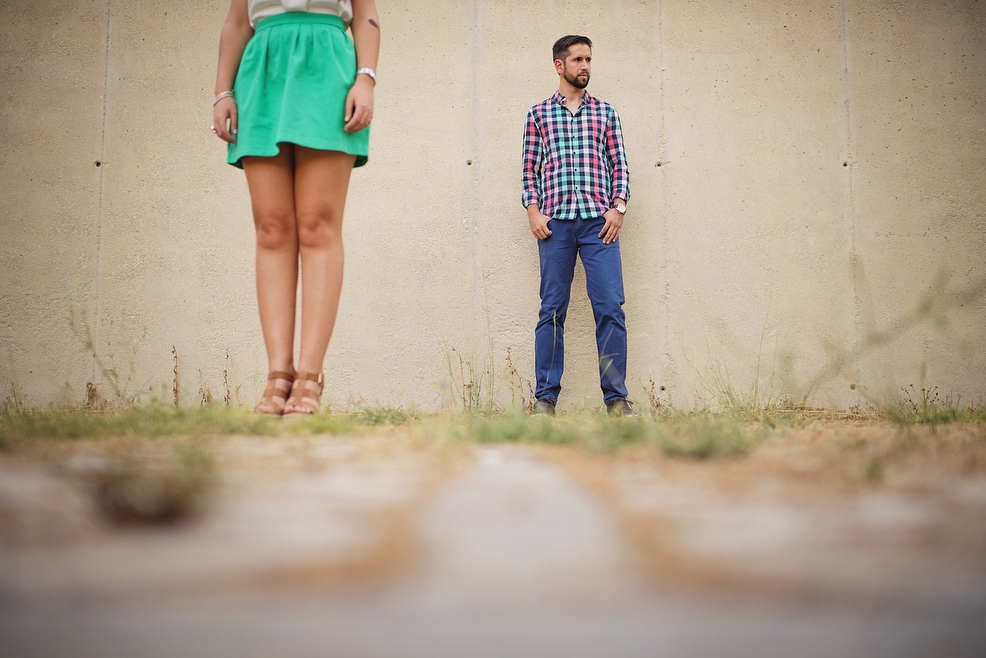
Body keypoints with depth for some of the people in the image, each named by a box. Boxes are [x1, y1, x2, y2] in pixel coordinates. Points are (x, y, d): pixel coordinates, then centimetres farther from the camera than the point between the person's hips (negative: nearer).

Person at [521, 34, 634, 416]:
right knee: (552, 310, 0)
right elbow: (529, 169, 11)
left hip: (599, 221, 1)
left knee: (611, 307, -6)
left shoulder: (605, 112, 16)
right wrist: (533, 211, -1)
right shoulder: (538, 114, 14)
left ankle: (616, 397, -1)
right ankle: (546, 396, 4)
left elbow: (619, 165, 13)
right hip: (555, 221, 0)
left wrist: (618, 206, -1)